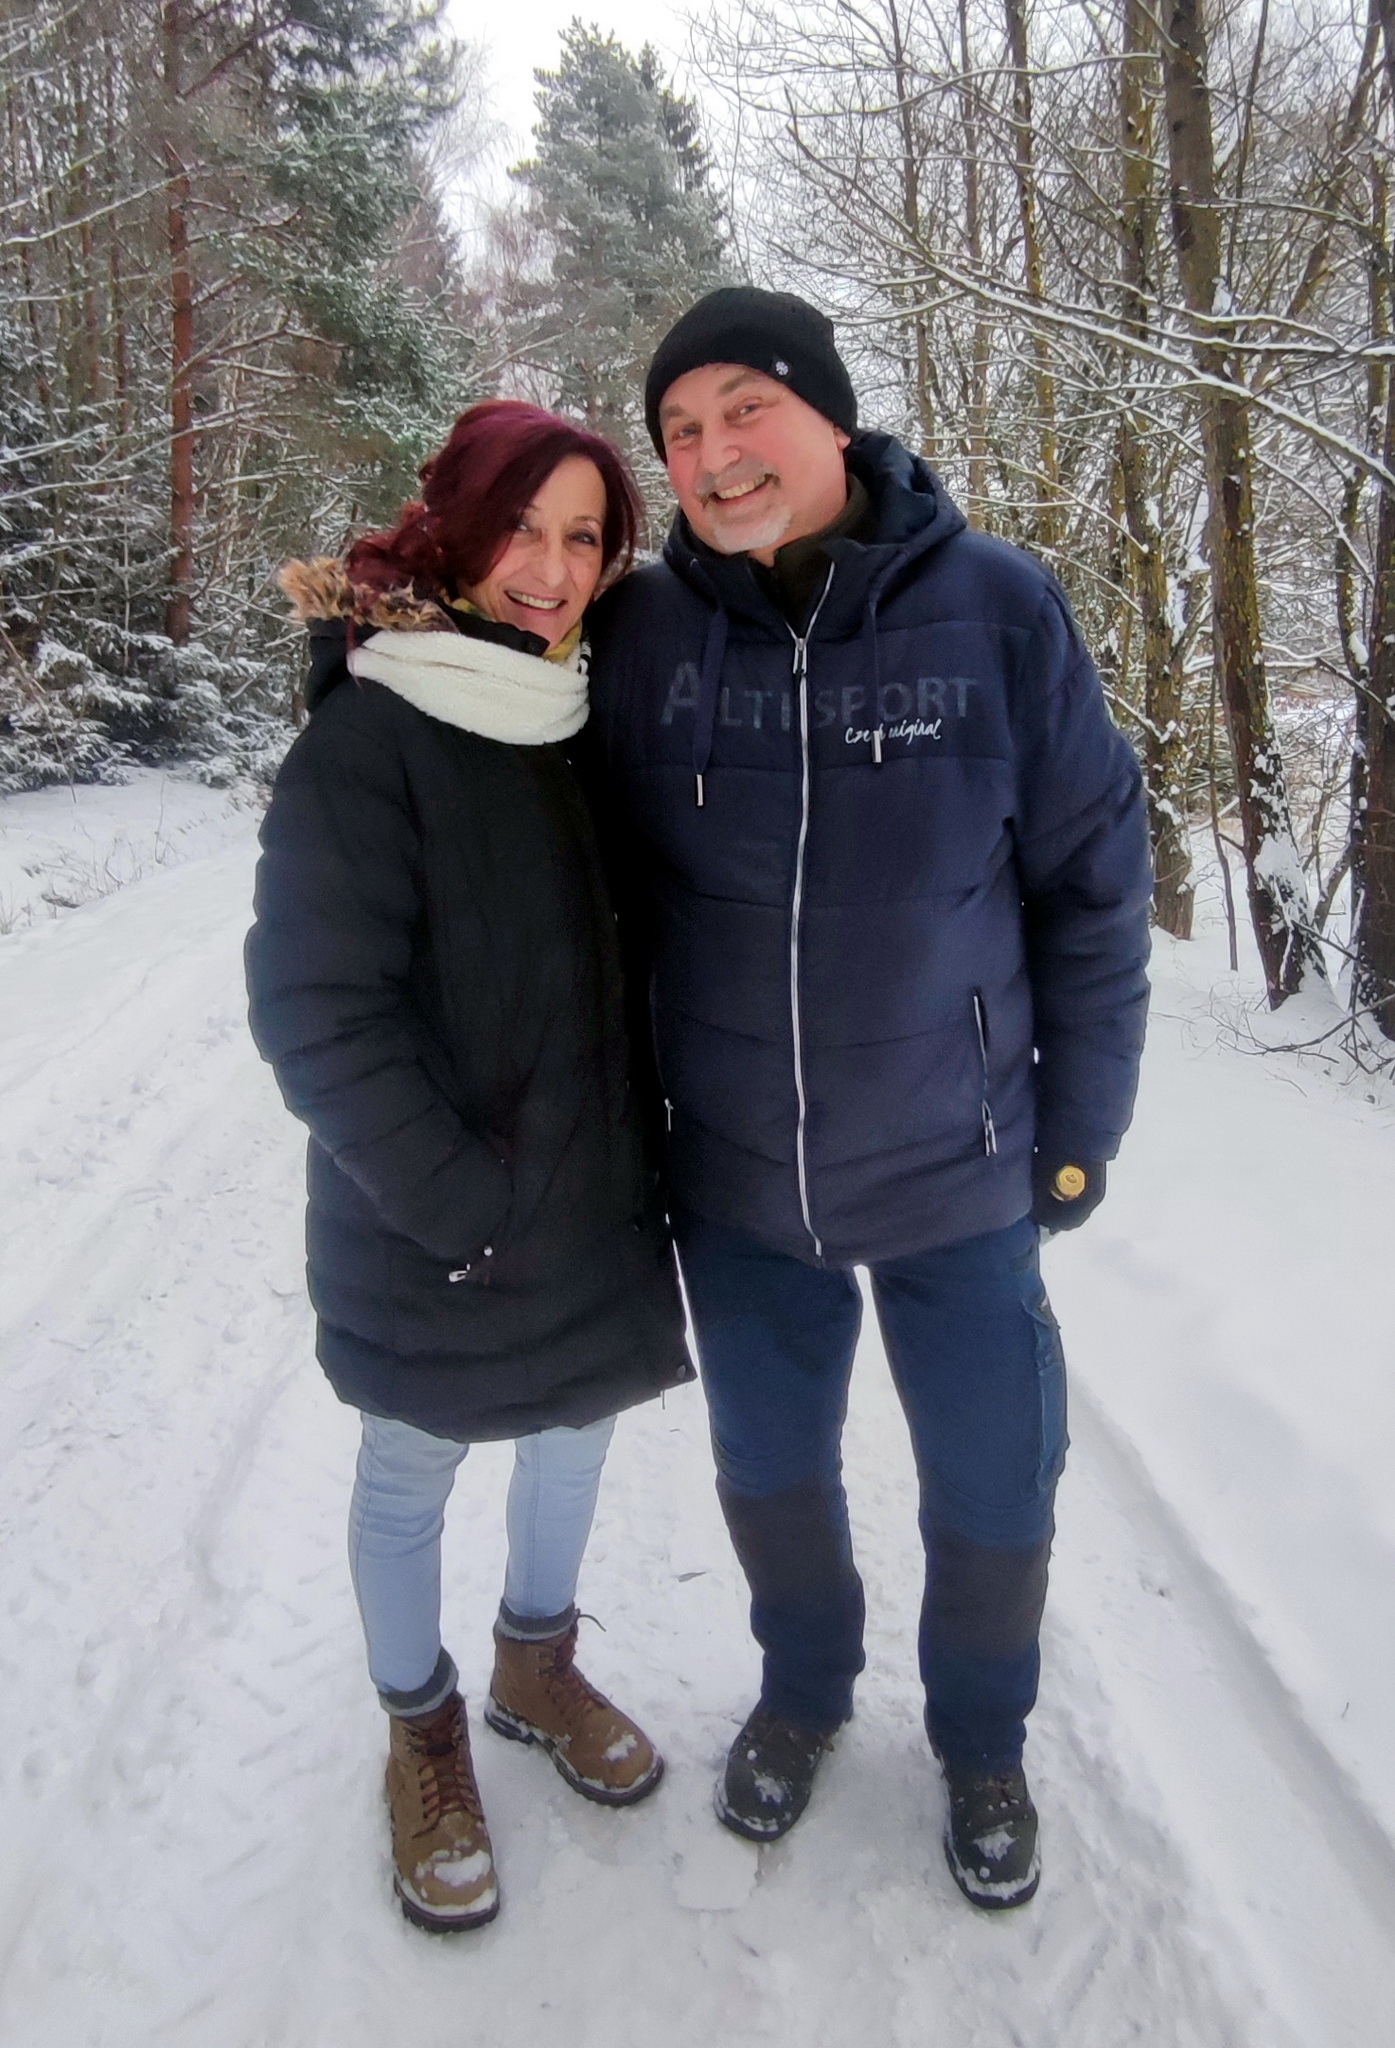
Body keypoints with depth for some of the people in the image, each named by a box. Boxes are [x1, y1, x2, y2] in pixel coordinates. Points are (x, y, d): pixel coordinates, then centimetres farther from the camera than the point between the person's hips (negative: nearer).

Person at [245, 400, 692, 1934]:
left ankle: (536, 1665, 47)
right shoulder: (368, 737, -16)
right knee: (409, 1477, 13)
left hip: (595, 1204, 6)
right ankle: (423, 1732, 39)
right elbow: (316, 1010, -19)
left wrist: (639, 1151, 6)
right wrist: (462, 1199, -19)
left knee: (578, 1432, 21)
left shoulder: (583, 725, 4)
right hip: (432, 1233, -6)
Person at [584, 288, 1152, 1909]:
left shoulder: (996, 606, -11)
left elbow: (1093, 878, -5)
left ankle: (981, 1740, 46)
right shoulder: (645, 632, -7)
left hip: (959, 1168, -1)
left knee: (993, 1492, 15)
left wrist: (1080, 1126, -2)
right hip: (735, 1180, 2)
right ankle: (803, 1688, 51)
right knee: (769, 1470, 20)